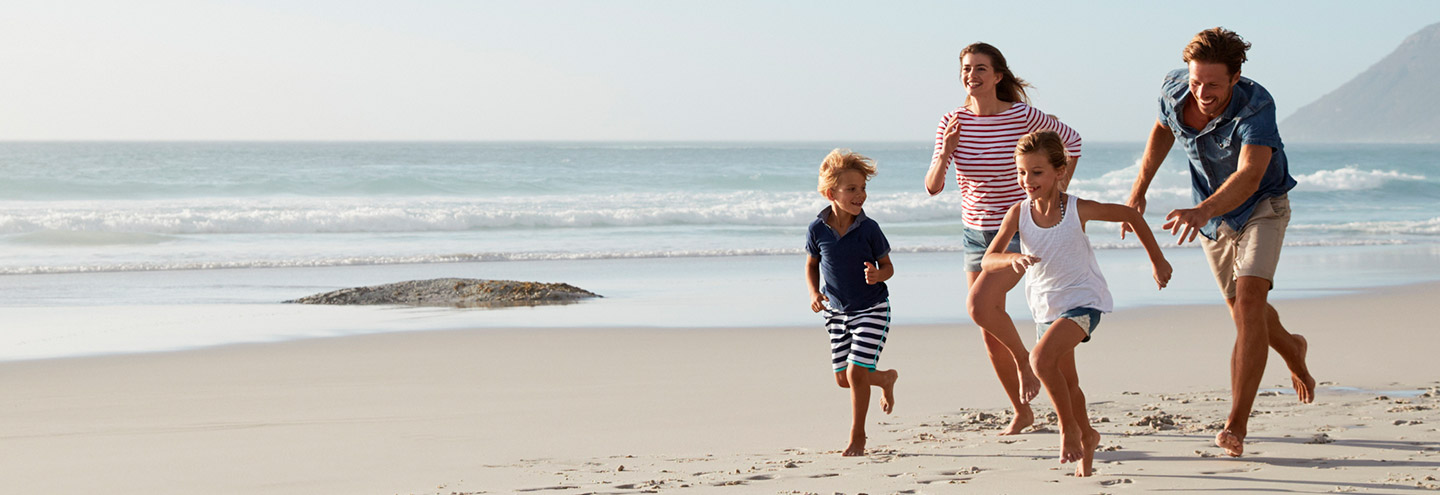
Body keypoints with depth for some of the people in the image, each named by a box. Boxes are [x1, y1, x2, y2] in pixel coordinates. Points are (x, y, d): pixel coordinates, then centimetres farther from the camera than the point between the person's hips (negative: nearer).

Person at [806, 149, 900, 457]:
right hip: (836, 312, 4)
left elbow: (888, 266, -4)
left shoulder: (868, 229, -14)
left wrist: (878, 275, -27)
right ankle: (886, 379, 42)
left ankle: (857, 436, 6)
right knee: (843, 378, 9)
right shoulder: (818, 230, -9)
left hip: (872, 310, -4)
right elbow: (812, 264, 8)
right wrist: (814, 293, -8)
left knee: (856, 372, -12)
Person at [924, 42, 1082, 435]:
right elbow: (932, 187, -5)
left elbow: (1071, 139, 4)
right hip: (976, 233, 5)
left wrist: (1059, 191, 2)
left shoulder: (1022, 116, -13)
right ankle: (1022, 413, 23)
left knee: (979, 305, -26)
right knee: (989, 331, 8)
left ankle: (1024, 358, 2)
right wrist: (946, 153, -23)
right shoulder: (953, 122, -4)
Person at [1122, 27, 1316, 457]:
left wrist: (1201, 212, -63)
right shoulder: (1174, 90, -19)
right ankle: (1291, 349, 53)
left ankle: (1237, 425, -23)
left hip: (1261, 205, -5)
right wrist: (1139, 188, -1)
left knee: (1249, 301, -23)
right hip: (1213, 215, 5)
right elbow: (1163, 128, 5)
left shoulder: (1256, 107, -35)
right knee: (1241, 310, 17)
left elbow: (1249, 177, -48)